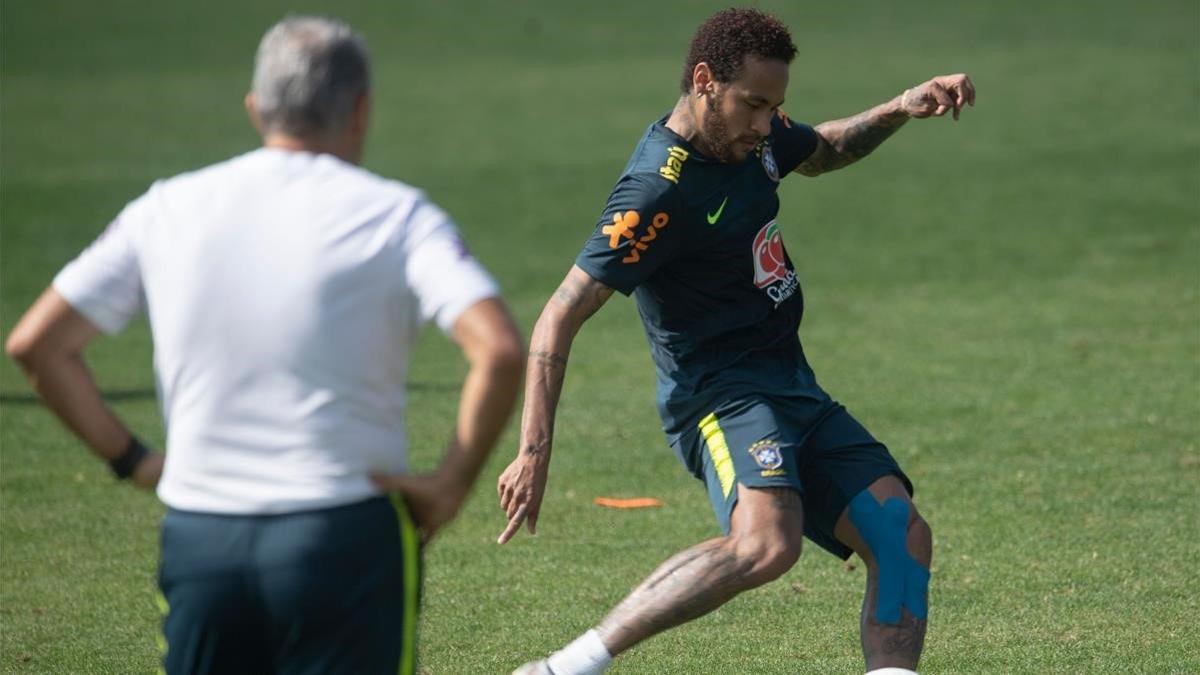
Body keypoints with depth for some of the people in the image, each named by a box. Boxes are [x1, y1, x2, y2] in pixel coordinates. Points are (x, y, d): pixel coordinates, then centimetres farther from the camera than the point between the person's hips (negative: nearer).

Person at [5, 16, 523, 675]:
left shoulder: (168, 209, 7)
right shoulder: (396, 217, -4)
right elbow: (500, 351, -17)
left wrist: (130, 458, 11)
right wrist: (450, 484, -7)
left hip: (197, 537, 3)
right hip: (346, 538, -3)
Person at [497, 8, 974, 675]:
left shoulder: (752, 134, 6)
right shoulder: (658, 192, -21)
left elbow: (822, 151, 32)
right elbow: (560, 318, -20)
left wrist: (901, 109, 14)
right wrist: (535, 451, -25)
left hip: (792, 387, 9)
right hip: (720, 393, -9)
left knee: (905, 535, -4)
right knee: (767, 544, -33)